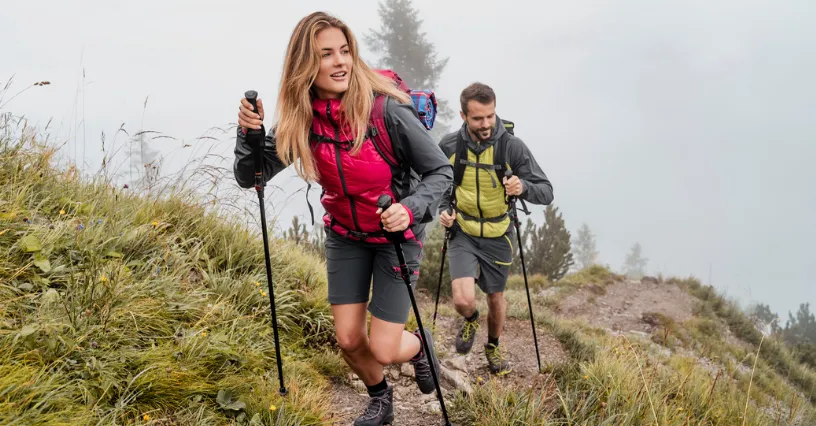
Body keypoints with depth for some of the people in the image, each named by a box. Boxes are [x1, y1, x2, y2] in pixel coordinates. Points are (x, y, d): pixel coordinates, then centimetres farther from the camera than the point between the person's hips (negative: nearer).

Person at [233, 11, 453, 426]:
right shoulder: (302, 119, -15)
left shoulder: (387, 111, -27)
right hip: (345, 235, 4)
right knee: (349, 341, 5)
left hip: (396, 234, -3)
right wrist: (248, 132, -28)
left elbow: (440, 171, -17)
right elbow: (250, 177, -10)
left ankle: (419, 345, 33)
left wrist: (410, 209, -34)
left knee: (383, 350, -5)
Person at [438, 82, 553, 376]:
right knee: (463, 300, -16)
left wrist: (523, 187, -37)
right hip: (463, 233, 0)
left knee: (496, 297, 17)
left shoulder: (513, 147, -16)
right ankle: (471, 320, 22)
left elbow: (546, 192, -16)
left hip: (498, 237, 0)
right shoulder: (449, 146, -11)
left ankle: (493, 347, 46)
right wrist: (443, 209, -11)